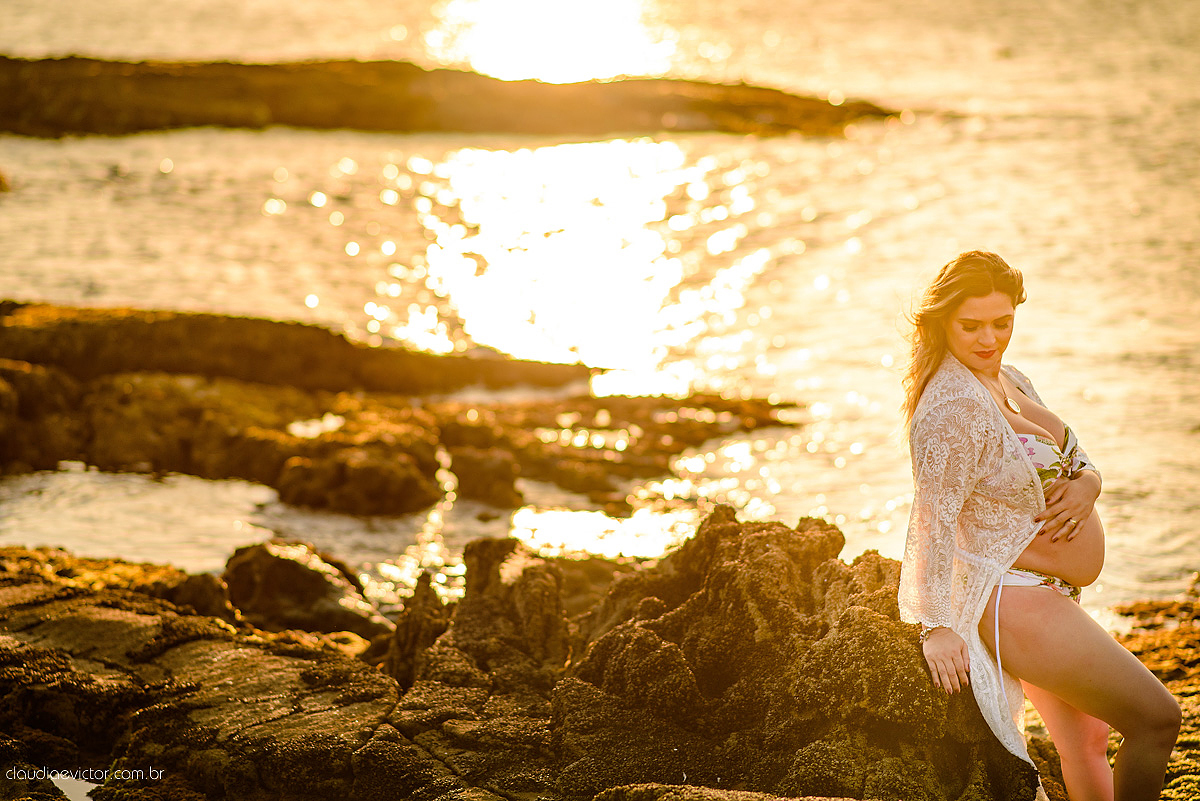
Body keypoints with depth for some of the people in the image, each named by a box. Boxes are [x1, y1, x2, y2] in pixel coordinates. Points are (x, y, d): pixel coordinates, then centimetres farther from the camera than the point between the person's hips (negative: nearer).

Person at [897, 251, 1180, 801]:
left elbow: (1074, 459, 15)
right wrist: (936, 627, -34)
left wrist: (1085, 483, -9)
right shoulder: (954, 406, -22)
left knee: (1086, 743, 20)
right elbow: (932, 519, -29)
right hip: (1014, 600, -10)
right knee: (1156, 719, -6)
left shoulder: (1008, 379, 8)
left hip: (1046, 597, 10)